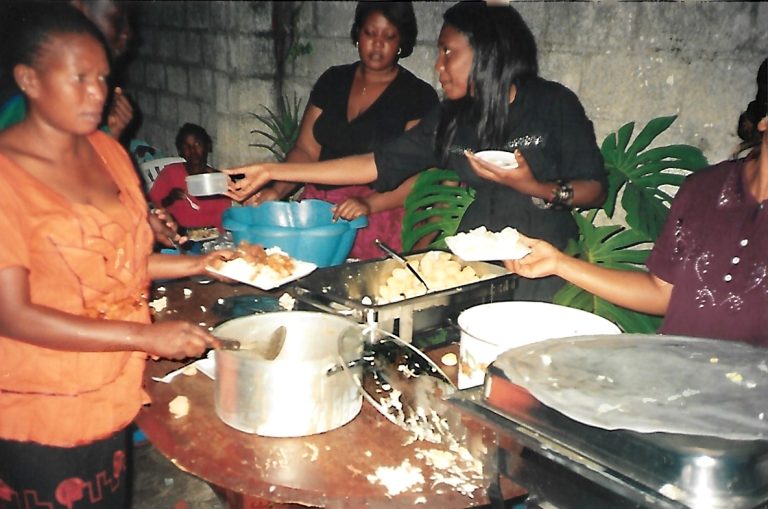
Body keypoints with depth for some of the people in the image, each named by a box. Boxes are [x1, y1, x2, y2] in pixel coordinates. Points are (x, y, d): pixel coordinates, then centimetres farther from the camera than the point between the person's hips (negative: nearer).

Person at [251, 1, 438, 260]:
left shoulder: (418, 96, 0)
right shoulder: (333, 81, 14)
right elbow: (305, 150, 12)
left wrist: (369, 204, -24)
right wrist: (277, 191, -6)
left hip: (380, 216, -3)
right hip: (319, 208, 4)